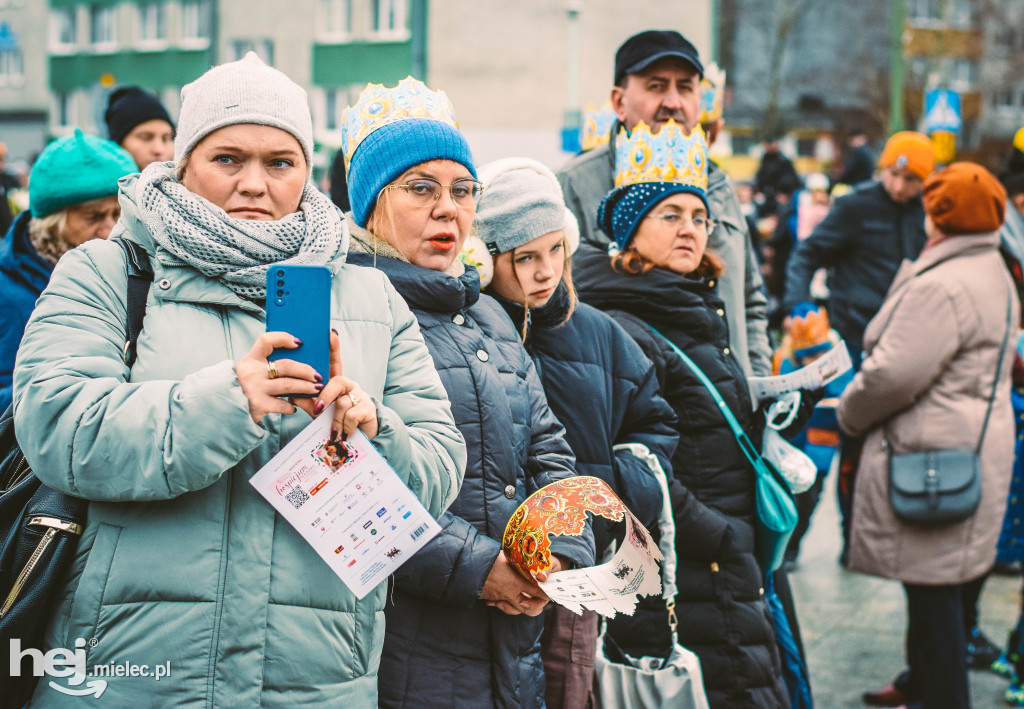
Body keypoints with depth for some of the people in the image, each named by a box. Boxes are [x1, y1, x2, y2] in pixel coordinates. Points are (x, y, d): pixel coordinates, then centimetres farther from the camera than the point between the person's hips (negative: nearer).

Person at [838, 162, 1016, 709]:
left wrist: (850, 413, -4)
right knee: (937, 587, 20)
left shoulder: (941, 286, -20)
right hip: (977, 441, 11)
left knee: (932, 587, -3)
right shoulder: (993, 275, 14)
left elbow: (894, 373, -24)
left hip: (934, 456, -11)